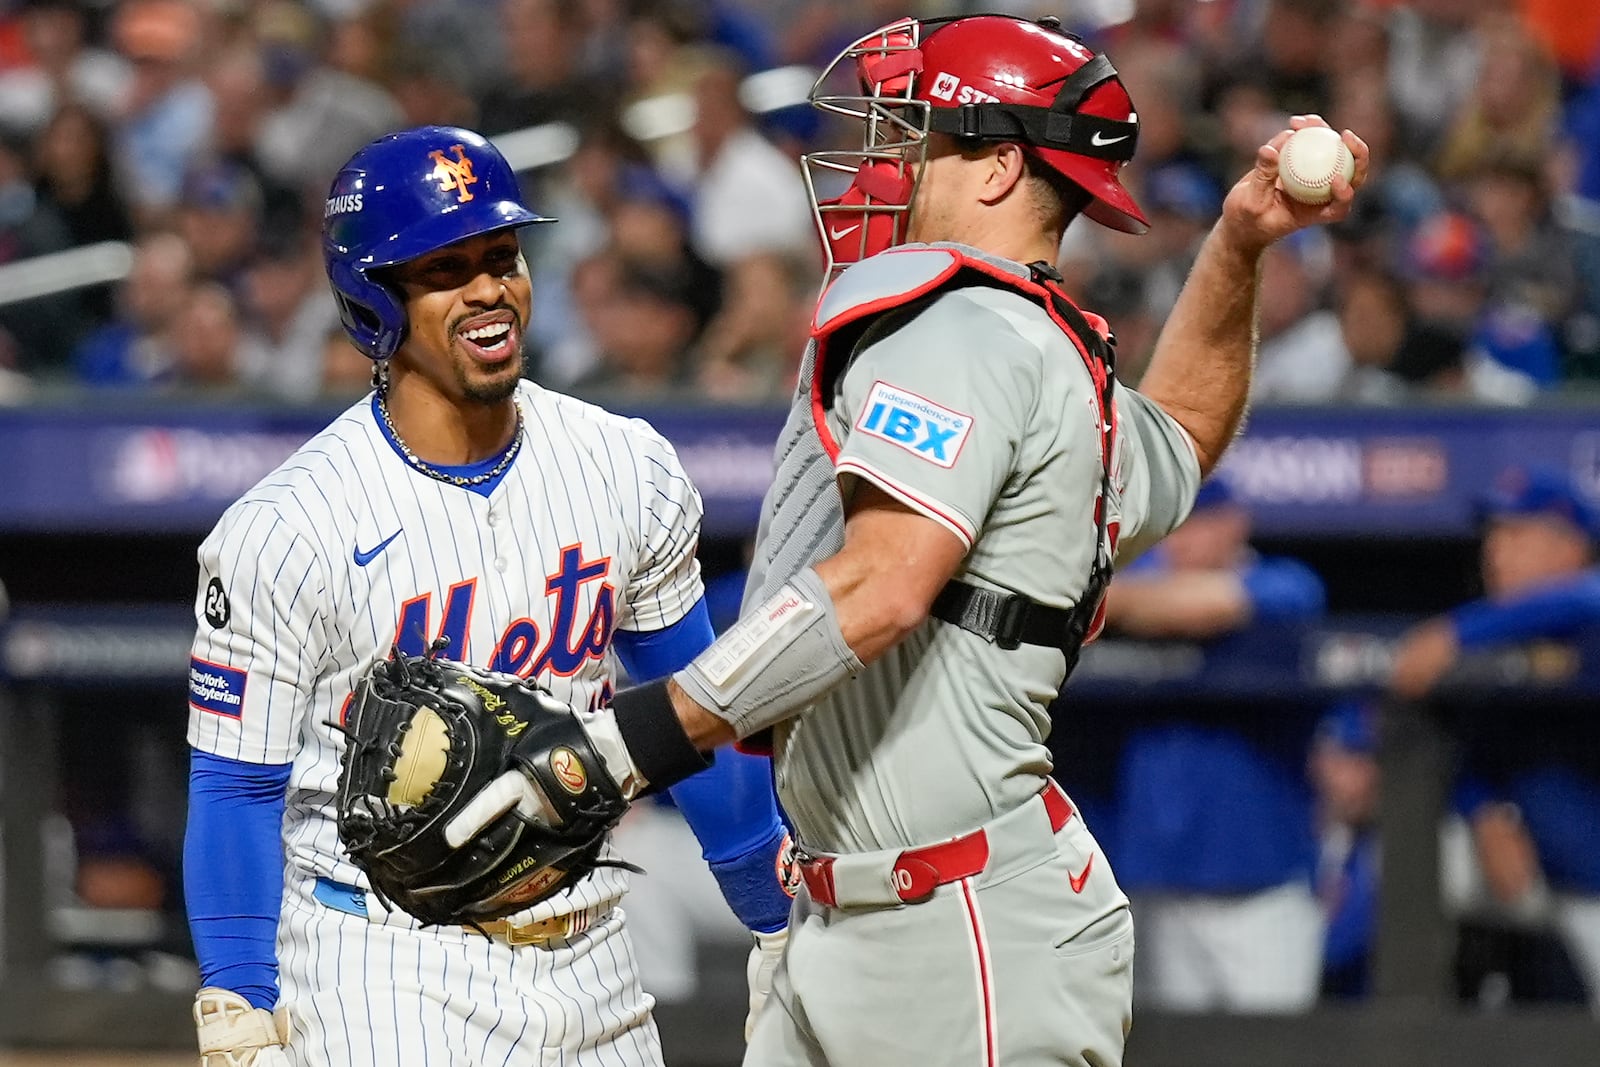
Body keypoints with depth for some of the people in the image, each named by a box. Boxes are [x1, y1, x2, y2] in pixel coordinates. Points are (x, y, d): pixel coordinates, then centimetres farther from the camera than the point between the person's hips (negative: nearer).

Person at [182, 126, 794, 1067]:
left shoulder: (629, 474, 2)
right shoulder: (287, 532, -12)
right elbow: (238, 788, -7)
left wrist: (778, 922, 18)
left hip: (591, 962, 5)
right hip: (387, 979, -5)